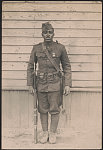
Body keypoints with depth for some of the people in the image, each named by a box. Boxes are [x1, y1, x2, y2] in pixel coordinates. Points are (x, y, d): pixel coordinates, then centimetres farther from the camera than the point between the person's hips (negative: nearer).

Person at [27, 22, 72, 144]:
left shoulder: (60, 48, -1)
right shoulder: (36, 48, 3)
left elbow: (67, 67, 4)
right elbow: (30, 66, 8)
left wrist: (67, 84, -2)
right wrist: (30, 84, 4)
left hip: (55, 84, -1)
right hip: (41, 84, 2)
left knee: (55, 110, 4)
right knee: (43, 110, 9)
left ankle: (53, 133, 21)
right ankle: (45, 133, 25)